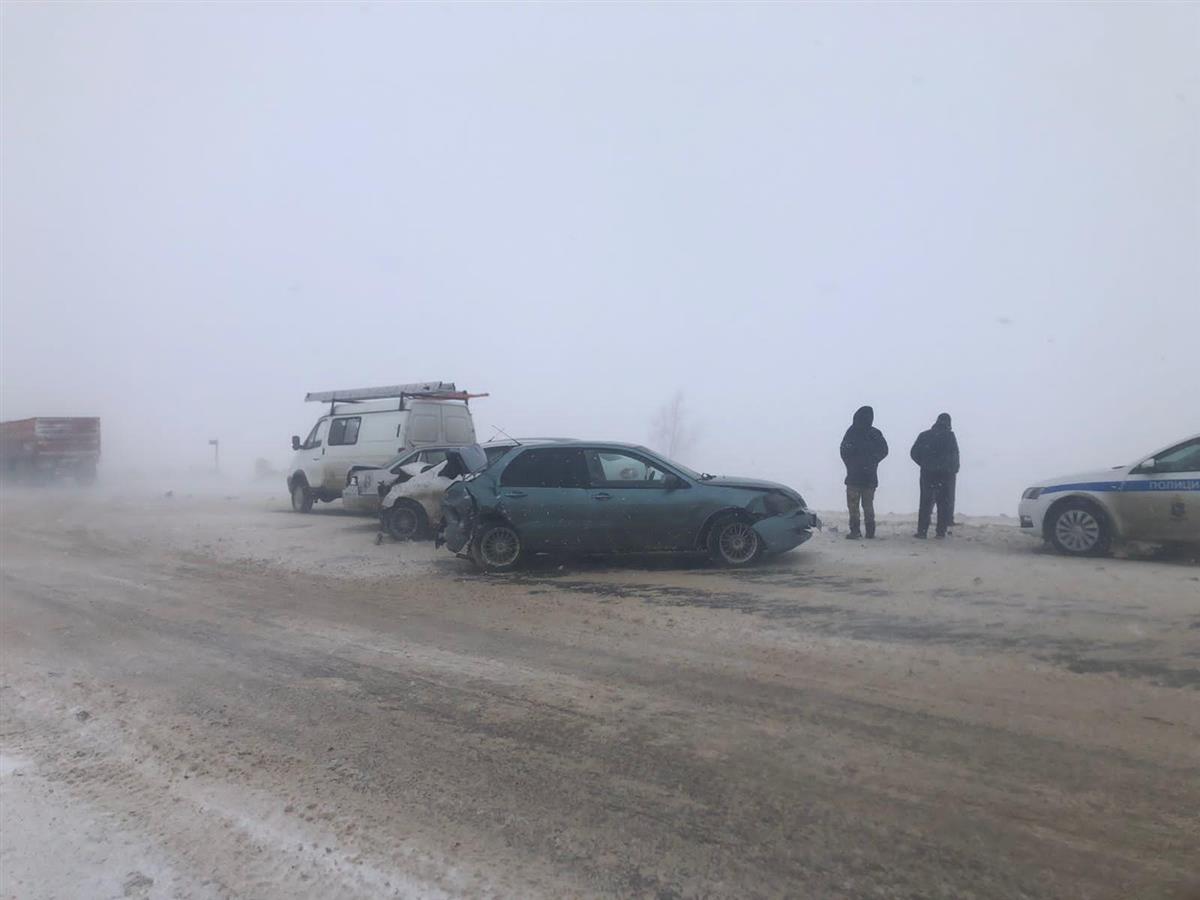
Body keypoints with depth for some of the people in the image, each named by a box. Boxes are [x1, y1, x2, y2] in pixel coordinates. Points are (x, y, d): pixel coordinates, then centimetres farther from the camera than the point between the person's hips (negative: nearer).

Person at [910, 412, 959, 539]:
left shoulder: (924, 435, 5)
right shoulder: (950, 436, -3)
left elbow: (914, 454, 4)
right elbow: (955, 455, -7)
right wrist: (955, 471, 5)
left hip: (927, 474, 2)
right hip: (946, 474, -2)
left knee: (925, 502, 7)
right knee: (944, 503, 6)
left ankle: (922, 531, 1)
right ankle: (941, 531, 2)